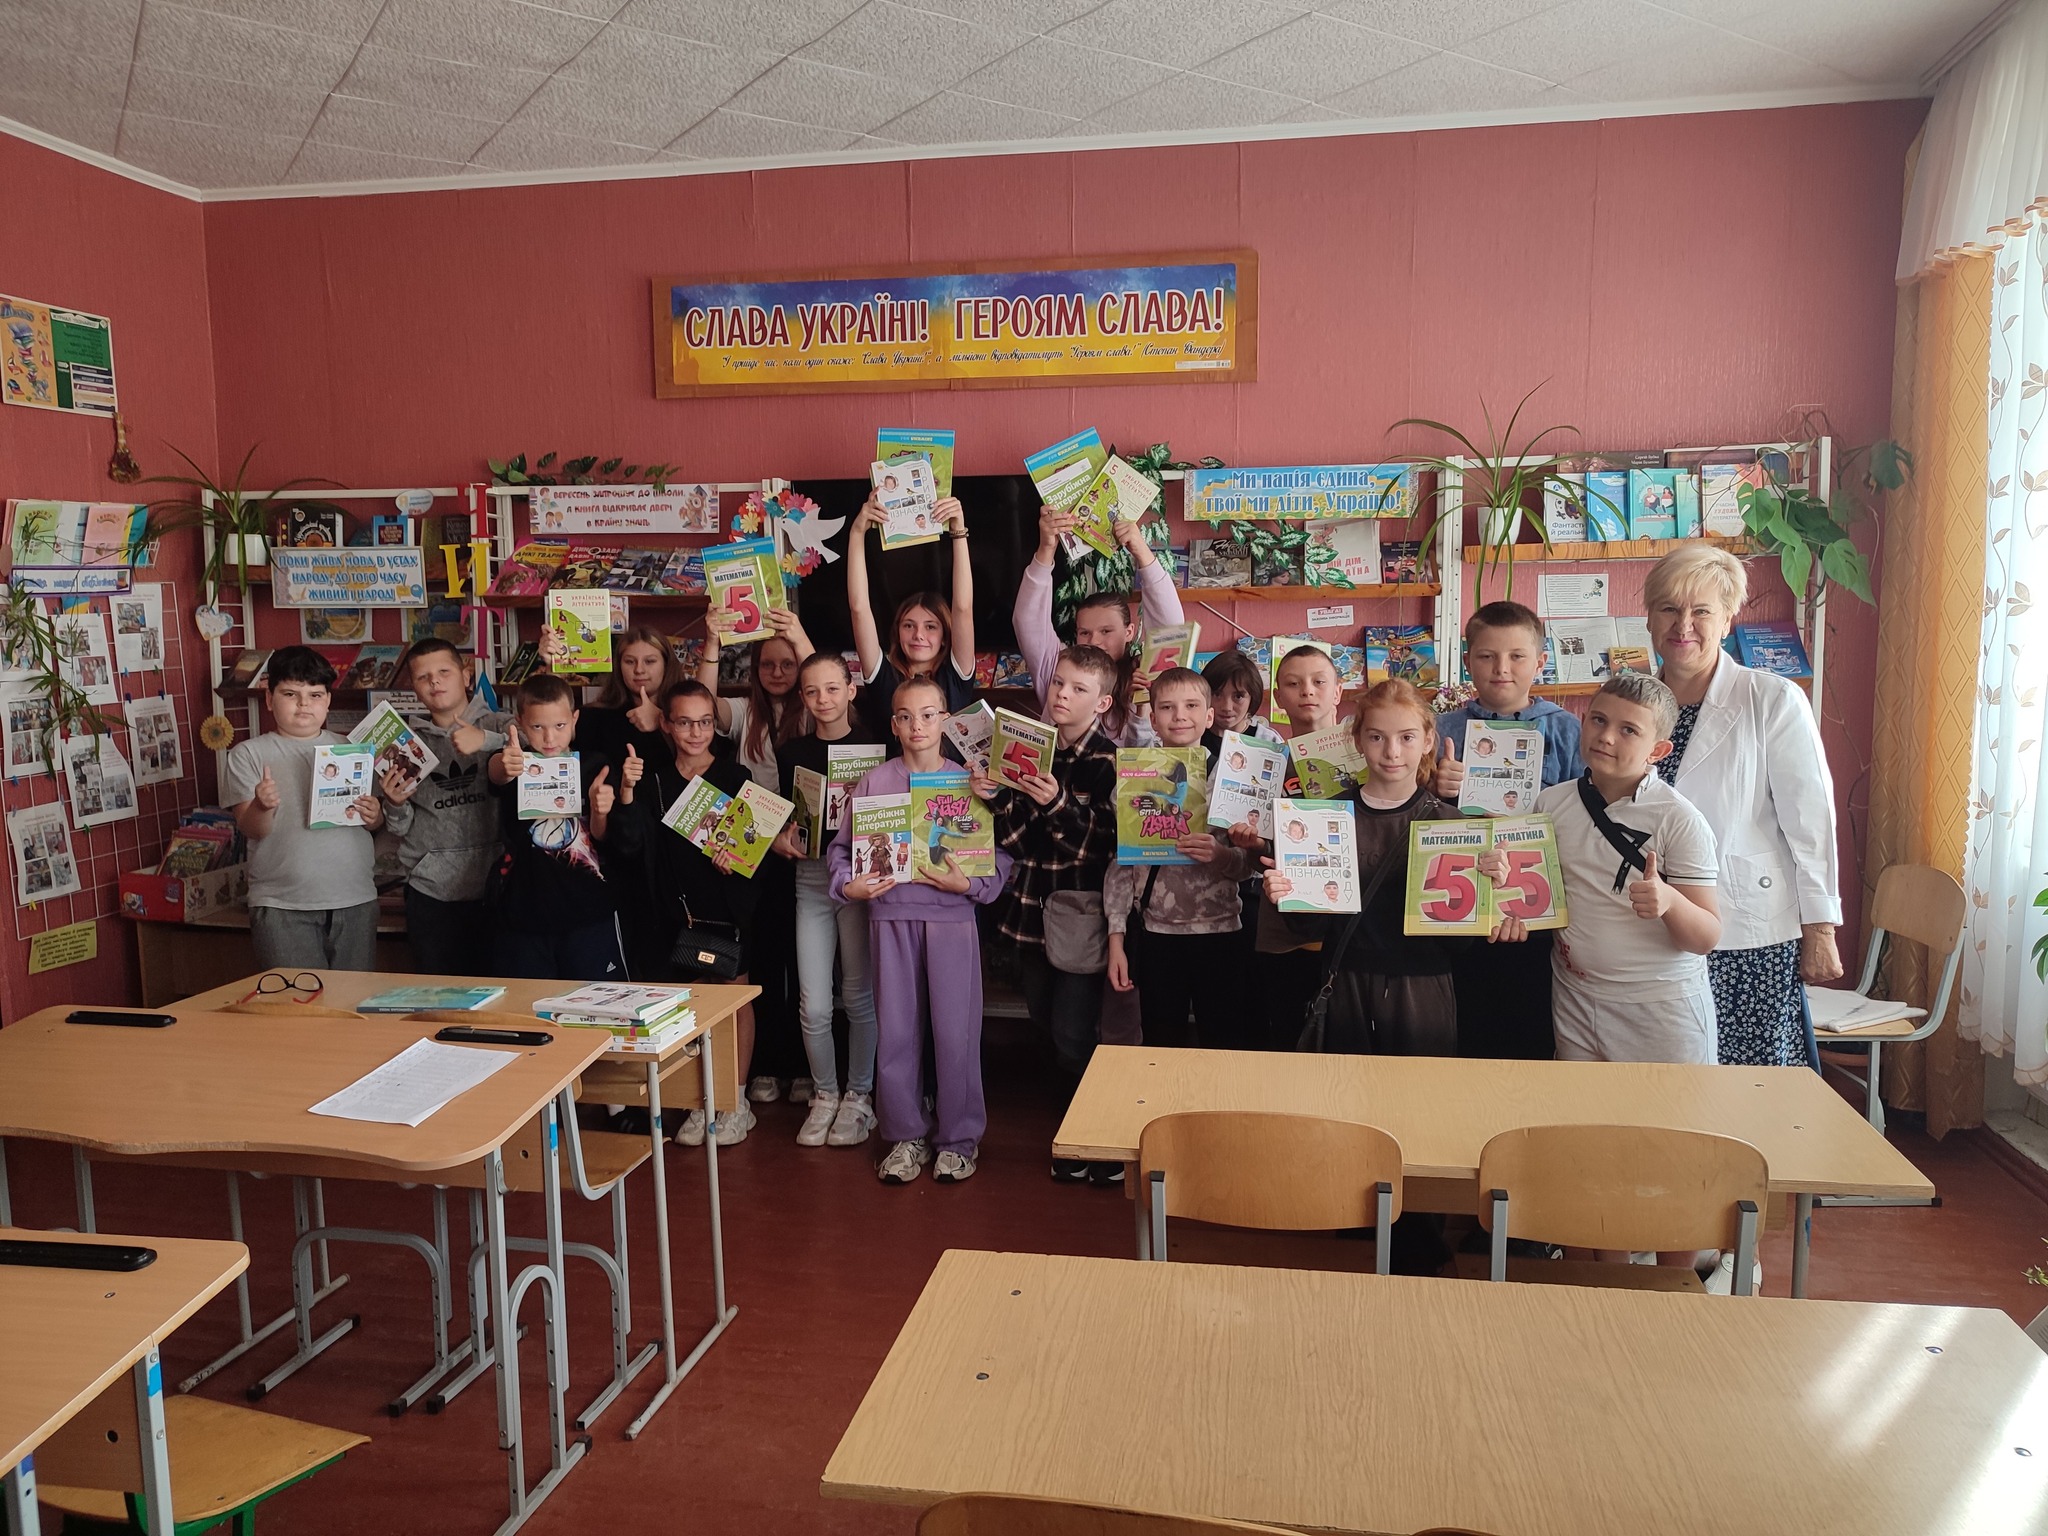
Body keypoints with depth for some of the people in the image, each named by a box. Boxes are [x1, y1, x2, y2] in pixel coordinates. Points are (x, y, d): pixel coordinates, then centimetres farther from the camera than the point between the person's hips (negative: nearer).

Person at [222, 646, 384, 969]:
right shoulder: (248, 754, 4)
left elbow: (375, 820, 16)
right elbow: (251, 829, -4)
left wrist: (374, 816, -7)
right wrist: (263, 807, -25)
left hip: (354, 900, 3)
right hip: (282, 906, -3)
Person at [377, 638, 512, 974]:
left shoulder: (497, 726, 4)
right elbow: (401, 827, 15)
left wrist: (485, 741, -23)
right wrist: (395, 805, -5)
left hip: (493, 883, -3)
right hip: (431, 891, 3)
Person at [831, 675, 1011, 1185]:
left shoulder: (971, 781, 1)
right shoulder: (873, 781, 5)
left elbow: (1002, 853, -1)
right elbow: (842, 846, 9)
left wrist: (969, 884, -16)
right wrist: (849, 885, -8)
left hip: (952, 917, -1)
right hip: (890, 914, 2)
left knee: (955, 1029, 2)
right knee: (895, 1029, 7)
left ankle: (958, 1137, 19)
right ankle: (906, 1134, 23)